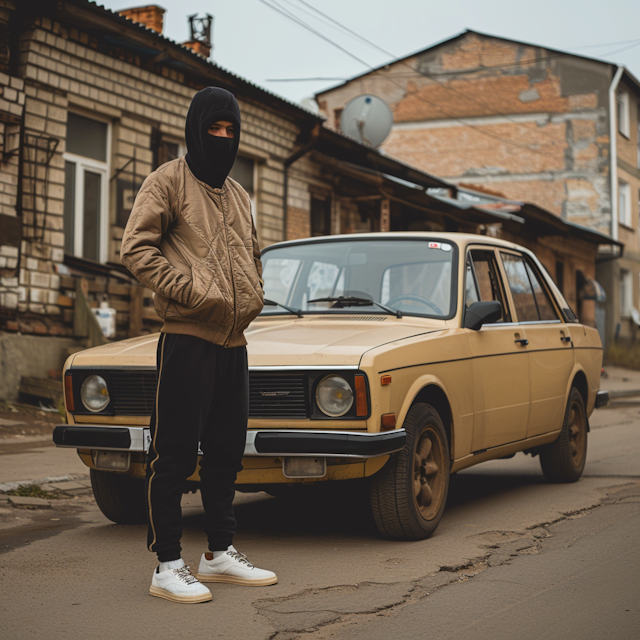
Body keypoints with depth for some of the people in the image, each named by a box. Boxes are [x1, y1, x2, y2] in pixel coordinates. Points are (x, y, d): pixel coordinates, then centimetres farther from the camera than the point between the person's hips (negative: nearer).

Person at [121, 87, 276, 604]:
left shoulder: (237, 195, 20)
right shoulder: (169, 181, -1)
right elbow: (136, 249, -9)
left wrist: (254, 297, 12)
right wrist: (189, 291, -16)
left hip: (233, 342, 7)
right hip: (187, 337, -7)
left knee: (226, 450, 14)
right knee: (175, 454, -4)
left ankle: (221, 553, 26)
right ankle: (168, 566, 3)